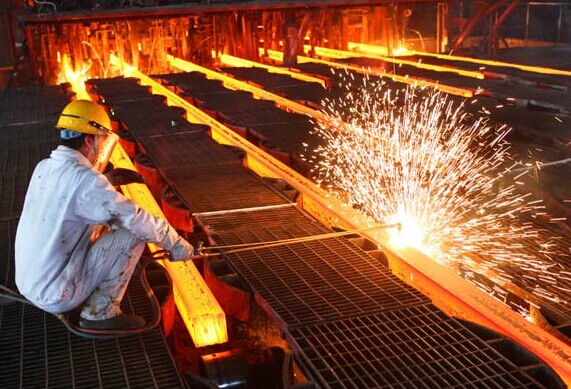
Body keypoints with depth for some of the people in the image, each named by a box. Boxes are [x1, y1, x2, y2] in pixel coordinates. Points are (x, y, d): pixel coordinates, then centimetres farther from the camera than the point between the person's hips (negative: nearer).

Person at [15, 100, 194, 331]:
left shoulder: (43, 168, 3)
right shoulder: (85, 179, -22)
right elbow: (138, 220, -19)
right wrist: (177, 244, -6)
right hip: (56, 295, -9)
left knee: (101, 223, 21)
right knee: (133, 235, -7)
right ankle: (99, 313, -1)